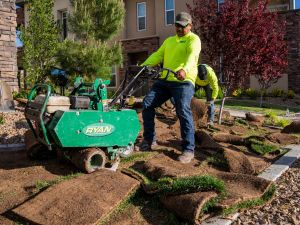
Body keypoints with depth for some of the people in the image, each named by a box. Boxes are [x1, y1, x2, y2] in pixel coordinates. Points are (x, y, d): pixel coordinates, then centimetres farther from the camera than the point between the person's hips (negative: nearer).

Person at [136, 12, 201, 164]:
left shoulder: (193, 39, 2)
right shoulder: (169, 40, 25)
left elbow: (192, 55, -19)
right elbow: (157, 55, 15)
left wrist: (184, 69, -41)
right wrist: (143, 66, -3)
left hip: (184, 81, -6)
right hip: (165, 80, 7)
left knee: (183, 111, -21)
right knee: (147, 103, -2)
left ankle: (188, 149, -11)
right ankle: (149, 140, 10)